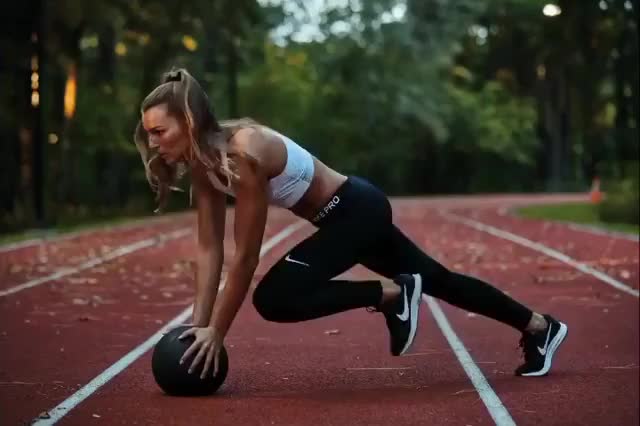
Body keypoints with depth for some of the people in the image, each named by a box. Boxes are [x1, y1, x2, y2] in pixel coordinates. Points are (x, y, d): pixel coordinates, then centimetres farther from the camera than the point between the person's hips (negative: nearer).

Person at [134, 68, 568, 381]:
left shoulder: (243, 153, -31)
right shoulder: (204, 159, -5)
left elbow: (245, 258, -28)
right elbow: (209, 249, -2)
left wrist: (216, 333, -22)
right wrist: (199, 322, -6)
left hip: (358, 209, -9)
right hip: (349, 214, 9)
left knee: (274, 299, -21)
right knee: (438, 281, 20)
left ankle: (391, 293, -6)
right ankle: (540, 326, 36)